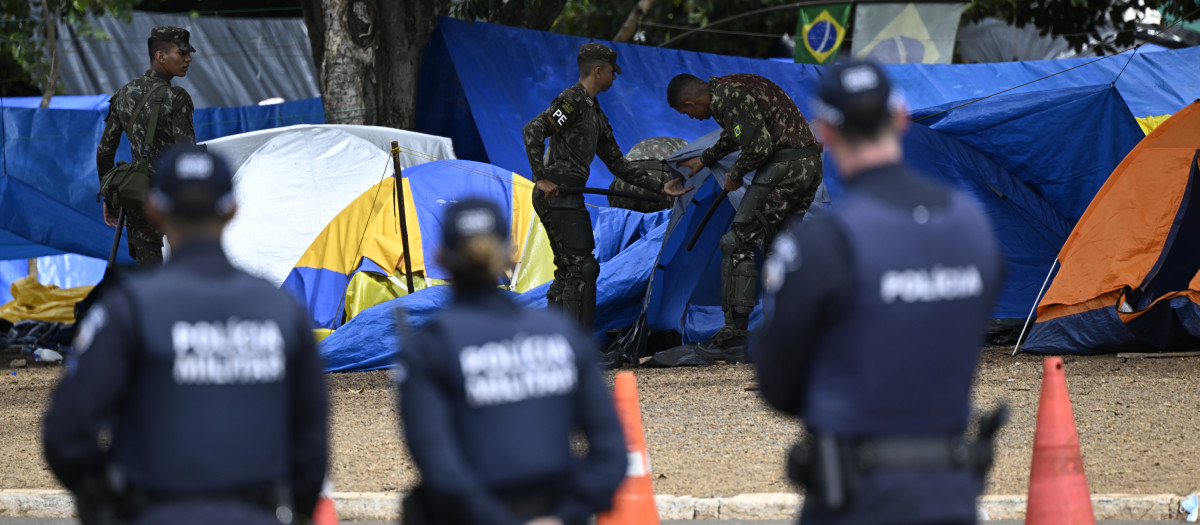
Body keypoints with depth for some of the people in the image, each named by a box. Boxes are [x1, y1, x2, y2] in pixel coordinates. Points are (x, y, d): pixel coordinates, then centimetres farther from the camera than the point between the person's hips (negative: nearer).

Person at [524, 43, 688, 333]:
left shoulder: (596, 115, 22)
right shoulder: (572, 100, -9)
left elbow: (617, 163, 26)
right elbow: (533, 130, -22)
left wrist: (659, 187, 23)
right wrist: (541, 178, -24)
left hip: (568, 199, 10)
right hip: (558, 197, -10)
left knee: (567, 271, 12)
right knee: (583, 268, -10)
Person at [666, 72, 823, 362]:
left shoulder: (726, 98, -14)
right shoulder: (732, 86, 19)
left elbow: (759, 145, -21)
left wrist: (735, 175, -4)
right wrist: (705, 159, 48)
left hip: (784, 168, -10)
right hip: (811, 165, 10)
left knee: (739, 244, -5)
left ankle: (735, 335, -6)